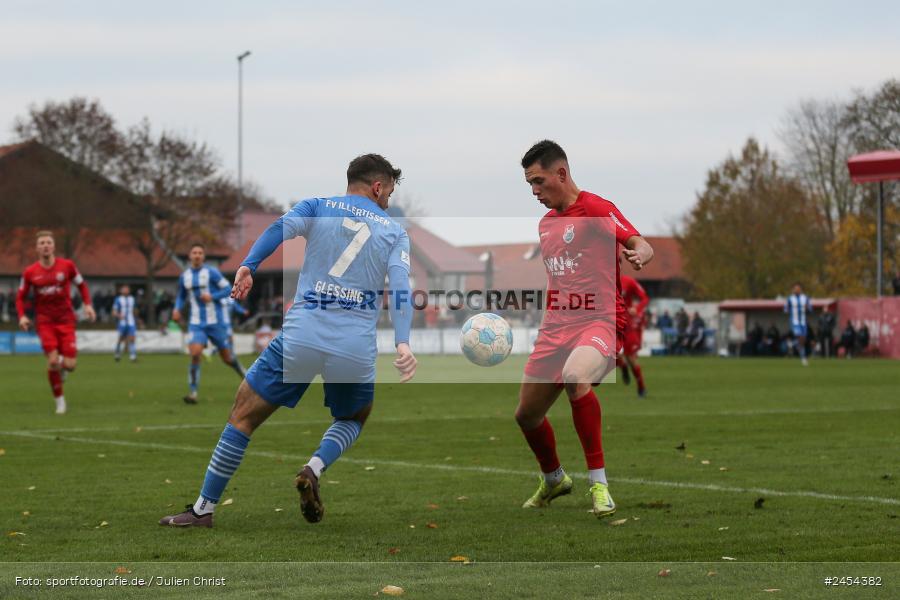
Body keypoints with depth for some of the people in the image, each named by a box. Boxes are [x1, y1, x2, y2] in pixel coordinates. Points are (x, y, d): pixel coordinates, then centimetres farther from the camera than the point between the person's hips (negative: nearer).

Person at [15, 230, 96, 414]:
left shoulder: (67, 265, -2)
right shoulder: (30, 272, -1)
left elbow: (81, 285, 11)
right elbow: (20, 296, 9)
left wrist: (88, 305, -4)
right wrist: (22, 316, -8)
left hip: (65, 320, 0)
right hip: (44, 321, 0)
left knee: (69, 365, -9)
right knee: (53, 361, -15)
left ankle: (62, 366, 31)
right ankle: (59, 400, 4)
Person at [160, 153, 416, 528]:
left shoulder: (318, 207, 13)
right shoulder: (394, 232, 12)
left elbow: (282, 227, -8)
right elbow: (400, 286, -4)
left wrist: (248, 265, -19)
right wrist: (402, 343, -17)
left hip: (301, 336, -1)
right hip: (356, 349, 1)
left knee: (244, 416, 11)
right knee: (353, 420, 28)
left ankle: (203, 509, 8)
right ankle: (315, 468, -1)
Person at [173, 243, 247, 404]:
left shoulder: (211, 272, -6)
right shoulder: (184, 276, 7)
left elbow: (228, 289, -5)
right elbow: (181, 296, 21)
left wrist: (212, 297, -20)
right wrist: (177, 309, 2)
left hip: (215, 322, -2)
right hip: (196, 323, 2)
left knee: (227, 357, 7)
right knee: (195, 354, -20)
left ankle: (245, 375, 38)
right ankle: (193, 393, -16)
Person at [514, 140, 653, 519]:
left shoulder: (595, 208, -7)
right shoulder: (546, 223, 18)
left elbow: (641, 245, -20)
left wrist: (640, 254, -41)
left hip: (600, 321, -8)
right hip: (556, 326, 8)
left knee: (574, 377, -39)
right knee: (526, 415, 11)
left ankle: (598, 481, -29)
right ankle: (553, 479, 42)